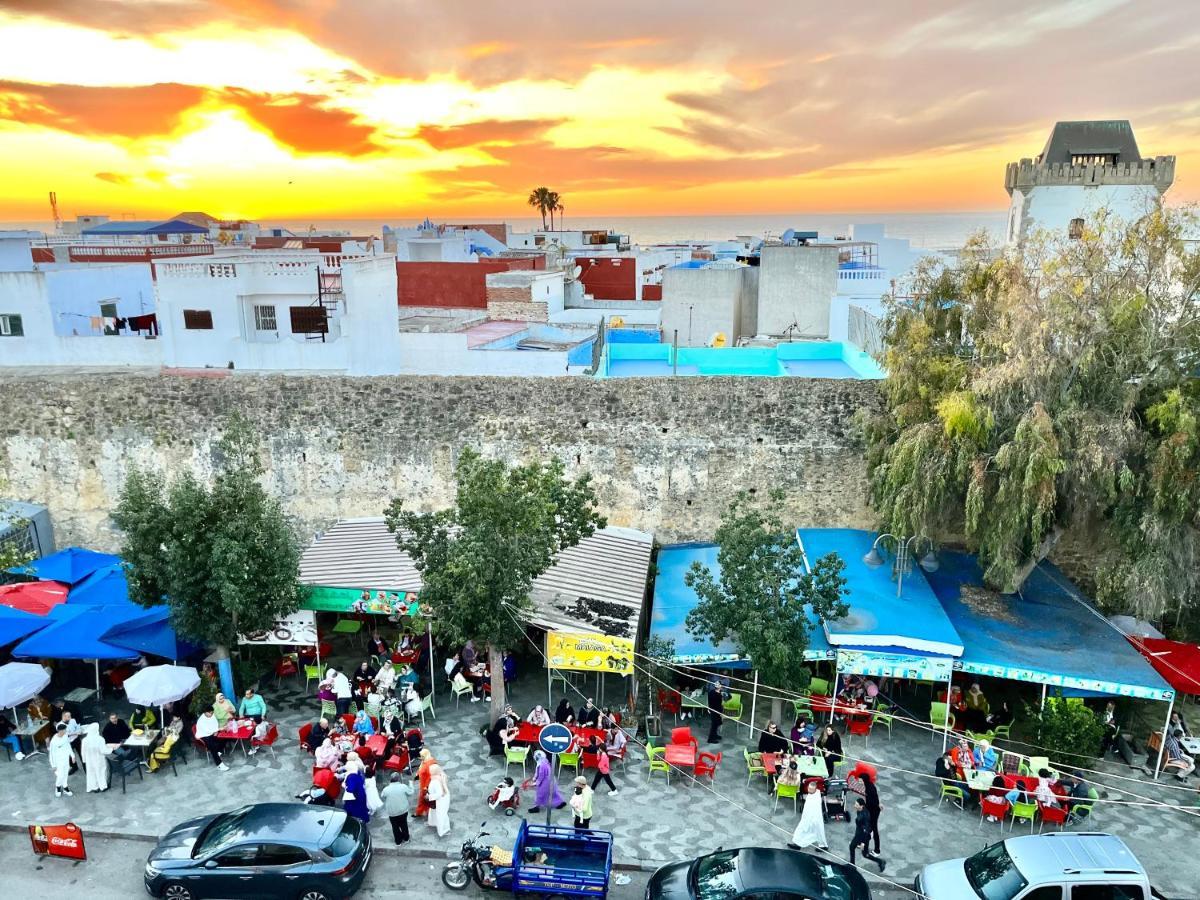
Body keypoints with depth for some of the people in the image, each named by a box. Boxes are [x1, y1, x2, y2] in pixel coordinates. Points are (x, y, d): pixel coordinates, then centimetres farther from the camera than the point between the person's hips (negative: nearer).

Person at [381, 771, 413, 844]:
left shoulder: (386, 789, -17)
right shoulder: (403, 786, -18)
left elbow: (382, 797, 4)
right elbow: (410, 792, -1)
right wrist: (410, 785, 17)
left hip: (392, 812, -1)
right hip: (403, 810, 1)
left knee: (395, 827, 18)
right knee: (404, 825, 22)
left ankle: (398, 841, 29)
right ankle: (406, 839, 36)